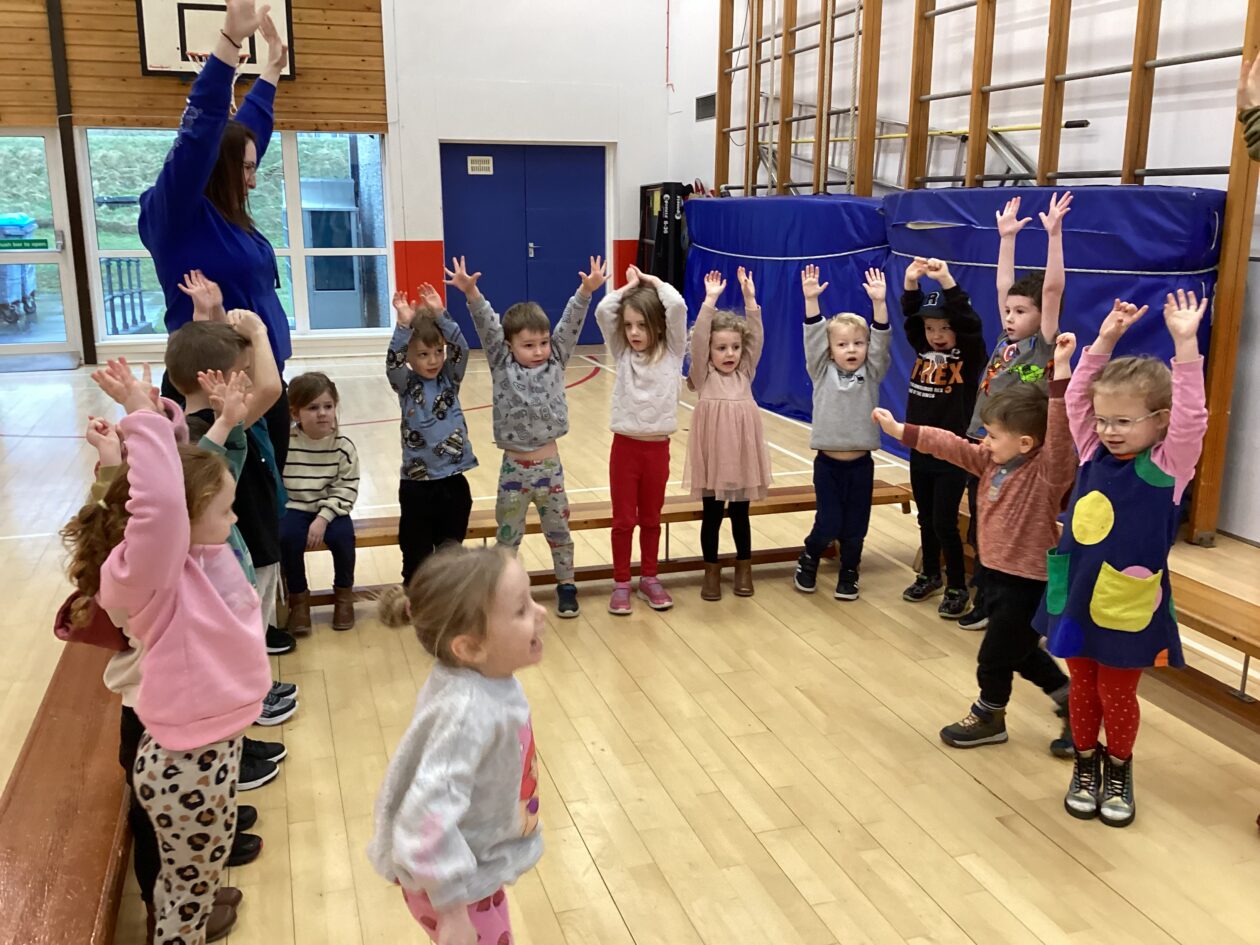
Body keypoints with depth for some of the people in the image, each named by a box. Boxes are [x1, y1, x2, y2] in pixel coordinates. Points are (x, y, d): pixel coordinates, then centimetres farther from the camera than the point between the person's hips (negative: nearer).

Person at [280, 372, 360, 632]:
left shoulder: (343, 445, -9)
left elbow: (347, 489, -8)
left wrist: (323, 518, -18)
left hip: (330, 509, 0)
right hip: (293, 509, 0)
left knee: (342, 535, -26)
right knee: (287, 537, -28)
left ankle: (343, 592, 3)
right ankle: (298, 596, -2)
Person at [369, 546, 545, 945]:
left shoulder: (488, 679, -10)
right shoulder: (467, 711, -37)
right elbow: (429, 818, -39)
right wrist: (451, 911, -32)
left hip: (478, 862, 8)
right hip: (449, 879, -8)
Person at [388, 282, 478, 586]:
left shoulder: (450, 380, 4)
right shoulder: (405, 384, -1)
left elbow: (461, 349, -10)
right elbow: (392, 362, -19)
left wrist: (440, 315, -20)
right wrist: (403, 325, -30)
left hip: (454, 482, 2)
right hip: (417, 485, -2)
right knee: (417, 558, 6)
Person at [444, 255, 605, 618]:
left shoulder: (556, 362, 0)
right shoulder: (501, 366, -3)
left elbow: (570, 324, -11)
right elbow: (486, 326, -15)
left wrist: (586, 292, -25)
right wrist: (471, 294, -29)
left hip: (549, 466, 1)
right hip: (513, 468, -1)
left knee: (558, 531, 14)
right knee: (508, 535, 11)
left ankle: (566, 585, 30)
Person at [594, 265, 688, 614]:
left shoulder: (672, 352, -1)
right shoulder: (622, 353, 3)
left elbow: (677, 307, -15)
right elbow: (603, 311, -7)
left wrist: (655, 282, 0)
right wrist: (630, 285, 3)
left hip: (658, 447, 0)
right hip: (625, 446, 0)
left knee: (651, 519, 14)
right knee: (623, 520, 7)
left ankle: (649, 578, 27)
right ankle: (621, 583, 18)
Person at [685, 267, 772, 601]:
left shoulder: (745, 373, 6)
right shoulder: (703, 375, -2)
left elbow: (756, 337, -3)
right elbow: (698, 338, -14)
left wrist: (750, 300, -12)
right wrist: (710, 301, -20)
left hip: (742, 454, 2)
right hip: (713, 455, -2)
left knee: (740, 514, 13)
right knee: (712, 515, 9)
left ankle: (744, 568, 26)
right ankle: (711, 571, 22)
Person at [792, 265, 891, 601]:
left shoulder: (871, 374, 2)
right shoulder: (822, 373, 0)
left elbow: (881, 341, -9)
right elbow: (813, 337, -9)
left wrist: (879, 302, -21)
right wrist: (811, 299, -20)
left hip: (861, 463, 2)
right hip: (828, 462, -1)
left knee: (855, 527, 8)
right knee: (828, 524, -3)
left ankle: (848, 576, 26)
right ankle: (807, 561, 25)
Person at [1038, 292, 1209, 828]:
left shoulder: (1168, 466, -12)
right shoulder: (1094, 452, 0)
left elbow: (1191, 417, -26)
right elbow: (1077, 396, 2)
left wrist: (1185, 344, -32)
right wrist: (1106, 339, -5)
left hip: (1127, 607, -4)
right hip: (1075, 598, 4)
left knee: (1117, 694, 13)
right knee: (1083, 688, 17)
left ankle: (1118, 772, 34)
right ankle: (1086, 765, 35)